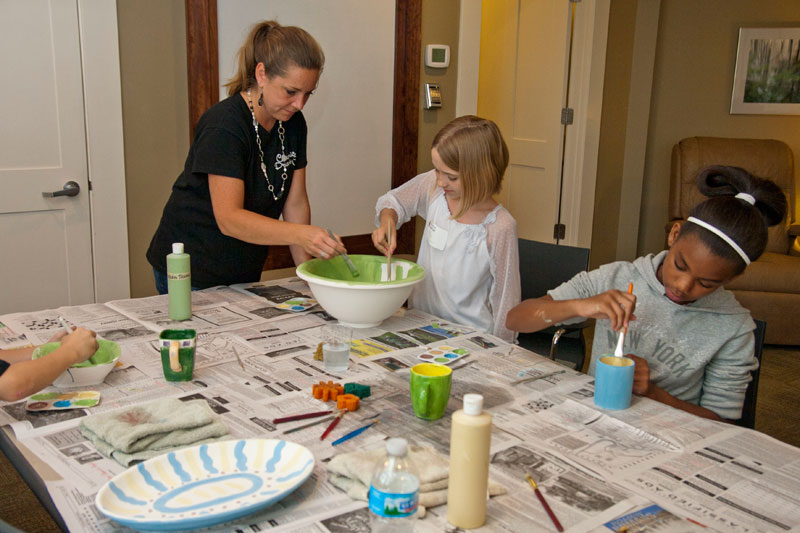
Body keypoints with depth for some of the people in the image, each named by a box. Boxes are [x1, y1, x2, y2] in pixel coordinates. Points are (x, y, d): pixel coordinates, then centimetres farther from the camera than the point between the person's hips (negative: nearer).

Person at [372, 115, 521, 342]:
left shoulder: (500, 227, -16)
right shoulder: (432, 187, -3)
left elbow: (505, 299, -9)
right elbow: (392, 201, 17)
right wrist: (387, 221, -4)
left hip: (469, 334, -4)